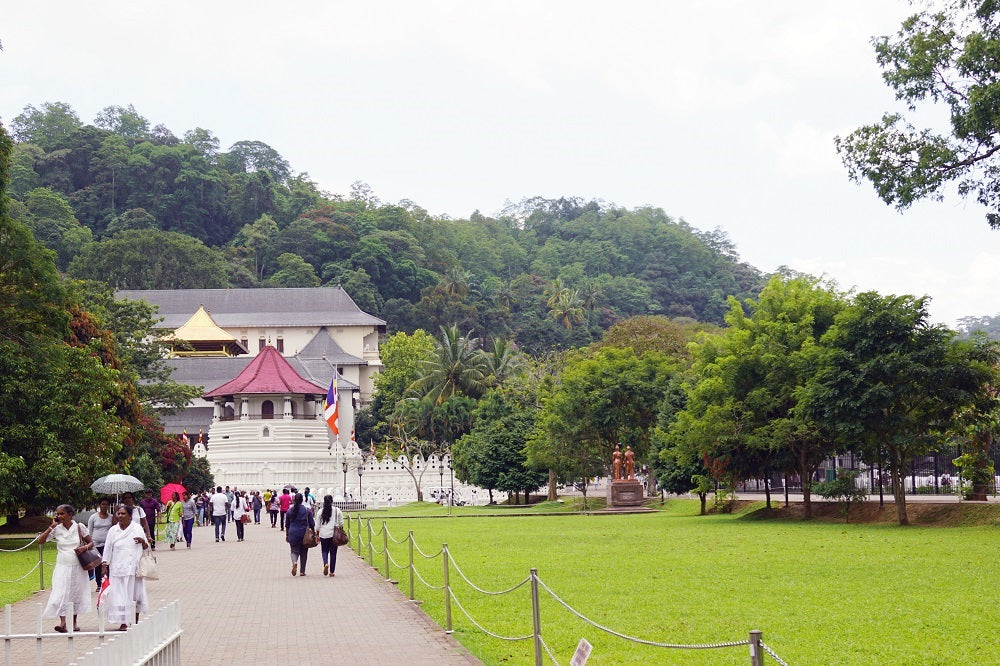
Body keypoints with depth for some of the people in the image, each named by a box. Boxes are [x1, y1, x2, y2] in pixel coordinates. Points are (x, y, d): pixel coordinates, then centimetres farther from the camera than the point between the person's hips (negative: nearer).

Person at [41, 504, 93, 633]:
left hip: (77, 567, 0)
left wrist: (85, 547, -16)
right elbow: (40, 540, -8)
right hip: (62, 567, 0)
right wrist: (52, 526, -11)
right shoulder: (56, 529, -1)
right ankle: (63, 623, -20)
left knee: (76, 593, 7)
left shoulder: (79, 527, -2)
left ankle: (74, 622, 21)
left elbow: (91, 542, 5)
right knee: (61, 593, -13)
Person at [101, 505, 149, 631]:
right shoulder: (113, 530, 6)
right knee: (120, 594, -5)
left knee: (136, 593, 6)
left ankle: (136, 620, 20)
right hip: (118, 567, 0)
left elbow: (146, 547, 7)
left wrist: (143, 541, -15)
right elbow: (108, 549, 6)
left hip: (134, 567, 0)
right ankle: (123, 622, -3)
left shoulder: (137, 528, 4)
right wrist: (105, 565, -2)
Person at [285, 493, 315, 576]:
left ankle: (294, 562, -25)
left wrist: (287, 535, 16)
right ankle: (302, 571, 13)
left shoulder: (290, 510, 1)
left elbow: (287, 524, 7)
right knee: (303, 553, 10)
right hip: (304, 534, -1)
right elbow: (311, 524, -1)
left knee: (294, 551, 6)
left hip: (293, 534, 1)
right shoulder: (307, 510, -4)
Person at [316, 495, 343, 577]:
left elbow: (318, 525, 3)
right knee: (333, 552, 7)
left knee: (324, 551, 13)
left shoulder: (321, 512, -1)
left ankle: (325, 563, -16)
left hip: (323, 534, 0)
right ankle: (331, 571, 8)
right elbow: (341, 523, 2)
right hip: (334, 535, 0)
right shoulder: (337, 510, -1)